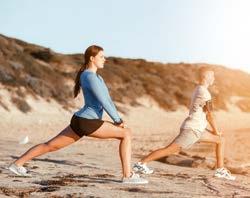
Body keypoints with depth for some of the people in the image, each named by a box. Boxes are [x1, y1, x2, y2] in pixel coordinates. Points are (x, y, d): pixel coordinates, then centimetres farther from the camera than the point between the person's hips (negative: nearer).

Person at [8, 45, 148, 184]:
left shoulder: (97, 77, 19)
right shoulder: (90, 76, -14)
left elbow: (107, 99, 16)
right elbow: (103, 102, -16)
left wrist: (118, 119, 7)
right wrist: (118, 120, -8)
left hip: (80, 121, 10)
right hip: (87, 122, -10)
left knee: (51, 145, 15)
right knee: (126, 133, -10)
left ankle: (18, 164, 21)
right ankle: (128, 175, -13)